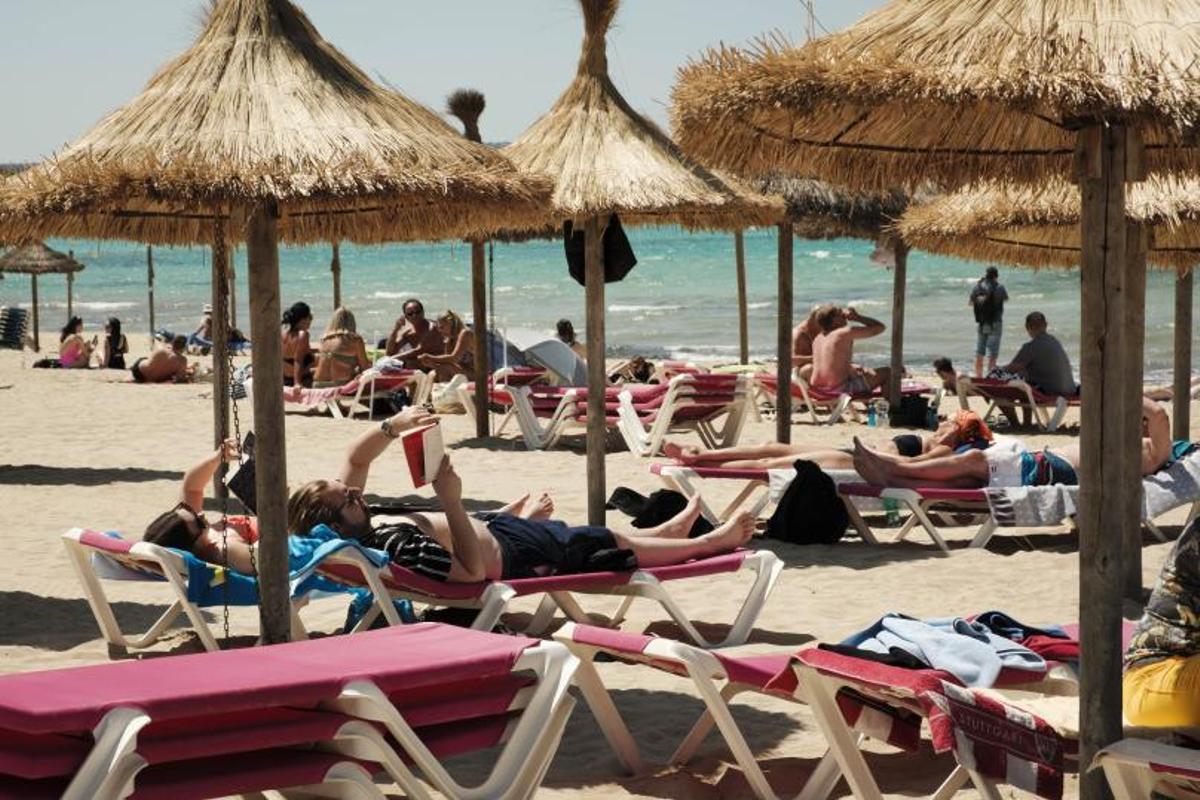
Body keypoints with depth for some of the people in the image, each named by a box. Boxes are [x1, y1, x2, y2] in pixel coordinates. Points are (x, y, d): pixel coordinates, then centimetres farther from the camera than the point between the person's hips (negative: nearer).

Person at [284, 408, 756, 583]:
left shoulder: (354, 529, -14)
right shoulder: (396, 548, -41)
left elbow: (358, 456, 1)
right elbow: (473, 569, -40)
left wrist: (392, 426, -17)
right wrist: (451, 500, -43)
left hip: (491, 526, 9)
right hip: (509, 556, -9)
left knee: (605, 536, 29)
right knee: (611, 545, 11)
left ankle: (670, 531, 58)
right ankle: (711, 541, 34)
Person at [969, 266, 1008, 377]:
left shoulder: (978, 287, -1)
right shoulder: (999, 288, -9)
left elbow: (970, 303, 10)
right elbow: (1006, 299, 11)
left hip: (980, 323, 3)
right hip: (994, 324, -3)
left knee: (979, 354, 11)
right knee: (992, 354, -2)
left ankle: (978, 377, 14)